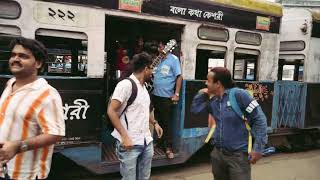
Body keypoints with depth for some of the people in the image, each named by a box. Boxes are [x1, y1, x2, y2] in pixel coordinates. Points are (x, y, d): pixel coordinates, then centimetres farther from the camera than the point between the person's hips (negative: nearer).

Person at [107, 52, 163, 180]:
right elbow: (111, 111, -17)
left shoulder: (143, 87, 14)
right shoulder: (126, 84, -12)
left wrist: (154, 123, 18)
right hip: (130, 143, -8)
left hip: (146, 142, 8)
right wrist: (125, 136, -22)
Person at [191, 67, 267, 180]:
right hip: (218, 153, 7)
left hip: (238, 155, -6)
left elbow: (260, 119, -14)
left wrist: (258, 148, -16)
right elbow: (195, 110, 14)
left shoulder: (239, 95, -16)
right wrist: (202, 94, 0)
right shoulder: (213, 101, 5)